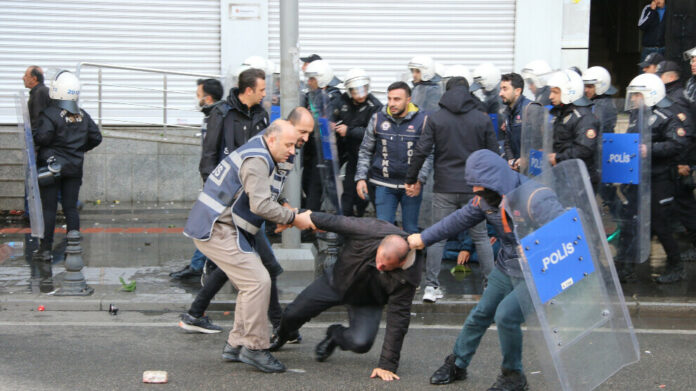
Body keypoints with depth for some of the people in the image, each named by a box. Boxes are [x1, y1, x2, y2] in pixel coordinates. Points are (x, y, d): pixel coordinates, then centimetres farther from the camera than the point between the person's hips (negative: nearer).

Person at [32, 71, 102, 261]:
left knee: (49, 208, 2)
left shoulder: (50, 114, -14)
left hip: (51, 165, -4)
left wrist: (31, 134, -1)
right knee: (71, 208, 9)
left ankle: (45, 248, 5)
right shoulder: (83, 116, 4)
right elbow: (96, 137, 7)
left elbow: (41, 138, -21)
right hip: (74, 167, 4)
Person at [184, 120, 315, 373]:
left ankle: (236, 344, 16)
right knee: (258, 281, -14)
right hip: (217, 231, -11)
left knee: (251, 284, 12)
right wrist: (293, 218, -15)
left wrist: (283, 216, 10)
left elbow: (258, 202, 22)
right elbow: (261, 205, -26)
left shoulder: (257, 155, 18)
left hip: (214, 228, 11)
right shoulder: (256, 160, -16)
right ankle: (255, 347, -8)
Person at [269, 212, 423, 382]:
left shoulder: (408, 277, -36)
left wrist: (387, 365, -30)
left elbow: (397, 318, -30)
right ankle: (281, 336, 45)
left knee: (361, 343, -25)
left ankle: (335, 335, 13)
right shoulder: (368, 230, -38)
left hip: (367, 302, -1)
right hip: (337, 279, 1)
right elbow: (330, 221, -21)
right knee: (292, 314, 4)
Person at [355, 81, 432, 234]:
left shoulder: (422, 120, -3)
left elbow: (429, 154, -2)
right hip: (384, 185, 1)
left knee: (411, 231, 8)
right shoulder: (378, 119, 3)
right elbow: (365, 151, 10)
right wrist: (361, 178, 2)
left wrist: (419, 180, -13)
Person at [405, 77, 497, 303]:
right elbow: (493, 154, 5)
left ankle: (431, 286, 3)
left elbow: (421, 151, -5)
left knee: (438, 237, 5)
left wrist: (411, 178, 6)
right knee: (481, 236, 11)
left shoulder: (435, 119, -1)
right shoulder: (483, 120, 1)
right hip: (475, 187, 1)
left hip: (444, 189, 0)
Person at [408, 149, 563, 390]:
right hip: (506, 268, 8)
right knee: (480, 314, 15)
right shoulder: (487, 198, -3)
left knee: (506, 315, -21)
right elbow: (460, 219, 11)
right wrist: (424, 238, 18)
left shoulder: (534, 199, -29)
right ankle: (457, 364, 37)